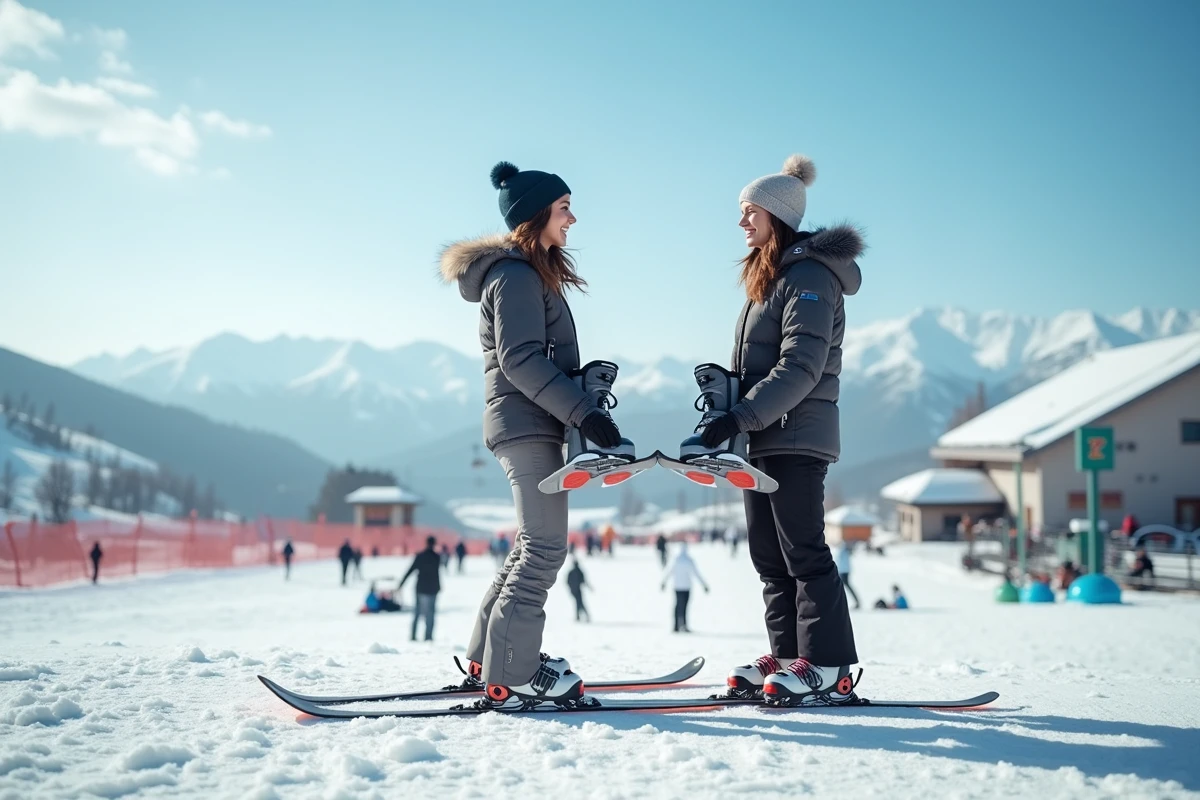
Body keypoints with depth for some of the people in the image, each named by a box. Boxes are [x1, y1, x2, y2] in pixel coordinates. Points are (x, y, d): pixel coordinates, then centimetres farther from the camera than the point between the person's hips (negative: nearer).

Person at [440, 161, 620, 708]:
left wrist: (582, 404, 11)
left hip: (533, 426, 11)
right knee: (544, 550, -10)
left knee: (534, 547, 15)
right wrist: (585, 412, -24)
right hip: (526, 426, -11)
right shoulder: (517, 275, -11)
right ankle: (511, 675, -7)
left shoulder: (531, 274, 21)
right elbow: (520, 360, -20)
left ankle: (490, 656, 21)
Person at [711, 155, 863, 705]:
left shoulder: (809, 276, -10)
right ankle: (788, 658, 16)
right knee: (769, 555, 10)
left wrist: (740, 417, -25)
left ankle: (829, 670, -5)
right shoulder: (770, 278, 20)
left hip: (795, 438, -10)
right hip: (763, 438, 10)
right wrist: (726, 390, 5)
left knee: (803, 551, -9)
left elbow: (801, 368, -20)